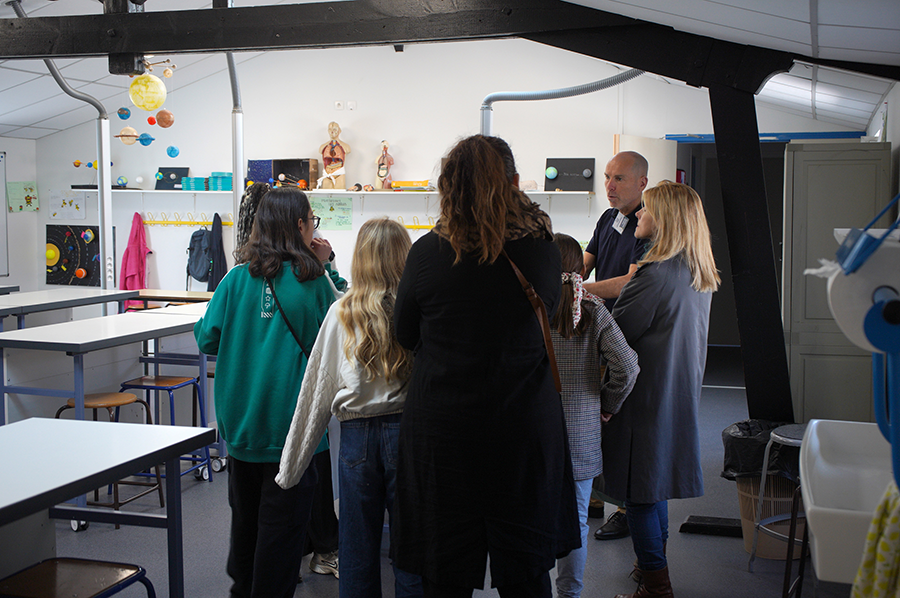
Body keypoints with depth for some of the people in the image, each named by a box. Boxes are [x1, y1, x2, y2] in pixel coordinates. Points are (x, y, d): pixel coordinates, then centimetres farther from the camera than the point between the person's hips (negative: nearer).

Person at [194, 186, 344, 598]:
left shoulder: (237, 277, -4)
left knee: (245, 513, 22)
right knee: (281, 520, 7)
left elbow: (206, 339, -1)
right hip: (290, 422, -4)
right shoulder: (312, 281, -11)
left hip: (240, 420, 4)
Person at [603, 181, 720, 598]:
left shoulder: (655, 274, -21)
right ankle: (656, 563, 34)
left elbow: (615, 333, -16)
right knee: (655, 481, 21)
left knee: (639, 489, 1)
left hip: (646, 397, -9)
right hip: (680, 392, 9)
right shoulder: (699, 274, 6)